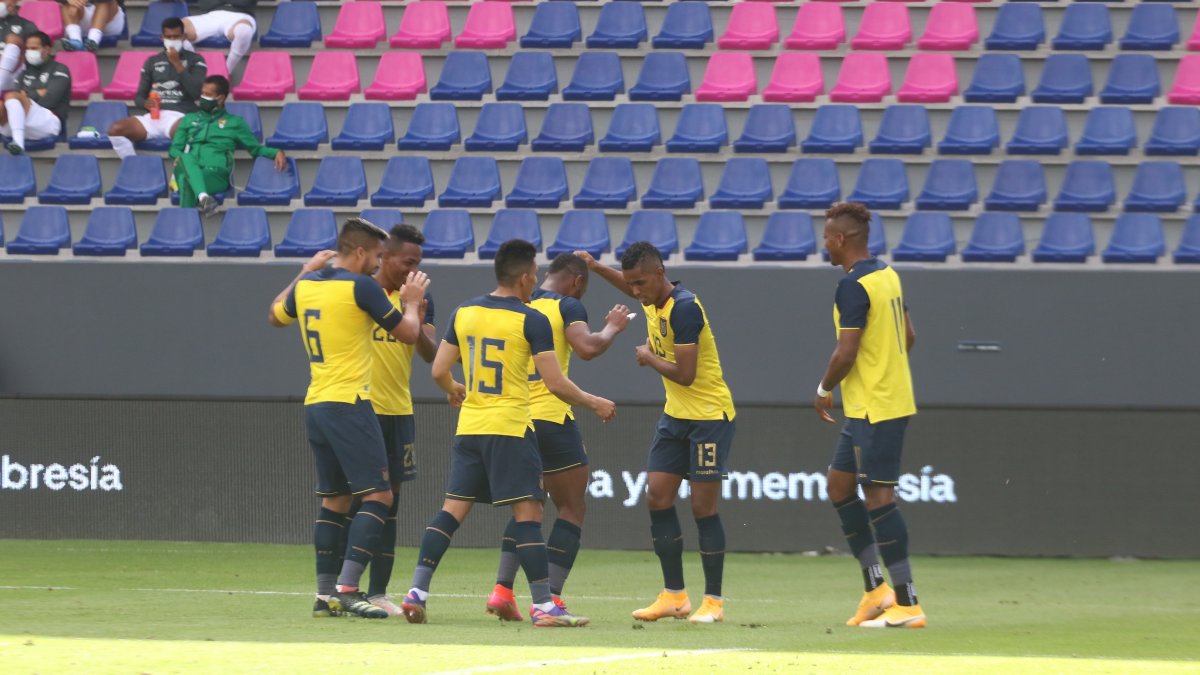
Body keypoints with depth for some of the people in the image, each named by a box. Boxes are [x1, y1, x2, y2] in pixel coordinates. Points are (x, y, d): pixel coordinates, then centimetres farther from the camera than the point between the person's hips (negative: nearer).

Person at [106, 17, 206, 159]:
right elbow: (139, 96, 18)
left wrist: (177, 64, -5)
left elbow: (197, 92, -3)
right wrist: (145, 103, -7)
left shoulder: (195, 60, 12)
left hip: (180, 117, -4)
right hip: (154, 116, 4)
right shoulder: (152, 62, 21)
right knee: (115, 130, -24)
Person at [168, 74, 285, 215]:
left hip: (216, 173, -2)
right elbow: (174, 149, 25)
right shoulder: (189, 119, 30)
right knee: (185, 159, -40)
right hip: (190, 171, 2)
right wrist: (182, 158, -2)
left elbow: (255, 148, 21)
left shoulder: (235, 122, 23)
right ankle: (203, 197, -64)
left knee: (187, 181, -40)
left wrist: (277, 153, -1)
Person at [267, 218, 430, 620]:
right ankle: (347, 588, -18)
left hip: (315, 406, 8)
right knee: (378, 496, -7)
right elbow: (408, 334, -3)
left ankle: (325, 594, 10)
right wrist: (412, 301, 16)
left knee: (335, 500, 13)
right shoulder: (361, 287, -10)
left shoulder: (305, 287, 10)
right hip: (349, 405, -8)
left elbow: (275, 315, 32)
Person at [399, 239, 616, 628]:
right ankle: (543, 606, -5)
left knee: (452, 510, 8)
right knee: (528, 513, -4)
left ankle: (417, 591, 1)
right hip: (510, 428, -5)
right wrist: (594, 404, 6)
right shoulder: (532, 321, -9)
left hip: (469, 426, 6)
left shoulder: (464, 313, 7)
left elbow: (439, 371, 9)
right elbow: (556, 384, -10)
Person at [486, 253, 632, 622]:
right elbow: (587, 348, -18)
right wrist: (612, 328, -2)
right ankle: (550, 598, -7)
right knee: (571, 509, 3)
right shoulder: (567, 306, -4)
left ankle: (502, 589, 5)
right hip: (551, 418, -6)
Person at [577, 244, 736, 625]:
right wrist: (596, 268, 19)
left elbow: (685, 374, -26)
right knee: (657, 497, 3)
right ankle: (674, 596, 9)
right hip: (675, 414, 9)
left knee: (703, 507, -6)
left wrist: (649, 358, -9)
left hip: (709, 415, -9)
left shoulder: (684, 308, -23)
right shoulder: (653, 302, 4)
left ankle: (713, 601, 2)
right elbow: (629, 286, 31)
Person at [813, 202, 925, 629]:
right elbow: (908, 336, 19)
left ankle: (907, 605, -7)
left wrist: (824, 389, -5)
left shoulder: (854, 286, -17)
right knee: (839, 486, 16)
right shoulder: (888, 275, 12)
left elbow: (846, 353, -20)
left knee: (878, 497, -7)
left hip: (872, 409, -10)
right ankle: (876, 589, 16)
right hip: (893, 398, 10)